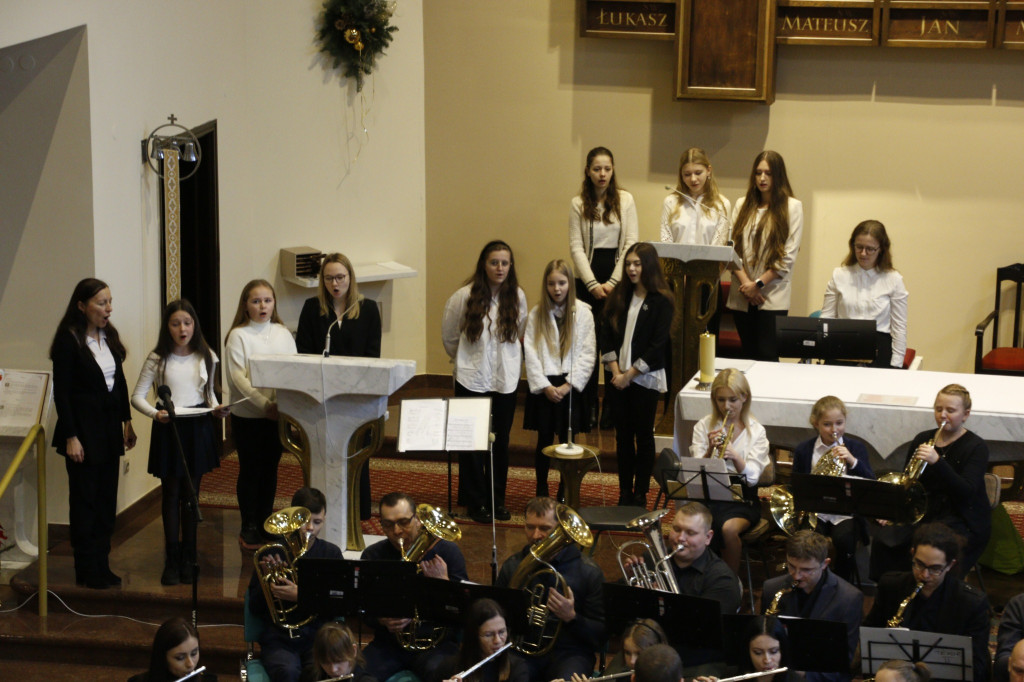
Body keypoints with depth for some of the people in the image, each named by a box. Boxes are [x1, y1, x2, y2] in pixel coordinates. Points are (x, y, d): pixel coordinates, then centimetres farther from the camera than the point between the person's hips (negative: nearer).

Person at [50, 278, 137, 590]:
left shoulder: (109, 336, 8)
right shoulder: (69, 341, -13)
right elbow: (61, 392, -13)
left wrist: (127, 422, 11)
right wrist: (71, 437, -16)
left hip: (110, 428, 7)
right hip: (84, 429, -7)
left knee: (106, 499, 10)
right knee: (85, 501, 1)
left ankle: (102, 565, 18)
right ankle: (87, 572, 8)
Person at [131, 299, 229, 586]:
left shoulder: (206, 357, 5)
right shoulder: (158, 359, -4)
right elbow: (137, 396, -4)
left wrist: (216, 409, -6)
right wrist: (155, 413, -22)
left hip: (198, 429, 2)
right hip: (168, 430, -2)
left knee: (191, 493, 8)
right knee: (171, 494, 3)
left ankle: (188, 559, 18)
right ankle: (172, 561, 10)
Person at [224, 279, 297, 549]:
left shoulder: (283, 333, 6)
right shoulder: (239, 336, -6)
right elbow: (238, 378, -14)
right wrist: (265, 405, -24)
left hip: (278, 414, 3)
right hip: (247, 415, -3)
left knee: (270, 468, 11)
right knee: (250, 469, 4)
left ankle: (265, 522, 23)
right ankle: (249, 527, 14)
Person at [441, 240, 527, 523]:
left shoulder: (517, 297, -1)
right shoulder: (464, 297, -9)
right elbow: (449, 338, 4)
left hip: (505, 380, 3)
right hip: (472, 380, -2)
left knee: (500, 441, 9)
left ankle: (497, 500, 22)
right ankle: (475, 502, 13)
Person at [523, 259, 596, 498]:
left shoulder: (583, 313, 0)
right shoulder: (536, 314, 3)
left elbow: (588, 354, -3)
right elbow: (530, 353, -1)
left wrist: (568, 385, -11)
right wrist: (545, 386, -10)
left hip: (571, 387, -1)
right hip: (544, 387, 1)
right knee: (544, 440, 6)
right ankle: (541, 494, 15)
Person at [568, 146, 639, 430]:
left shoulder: (625, 200, 2)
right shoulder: (579, 204, 4)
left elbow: (631, 244, -1)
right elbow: (576, 247, 1)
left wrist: (613, 282, -8)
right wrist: (593, 284, -8)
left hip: (618, 280, -1)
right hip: (587, 280, 1)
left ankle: (612, 408, 6)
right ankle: (588, 407, 8)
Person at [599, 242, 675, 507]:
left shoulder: (661, 302, -7)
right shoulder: (619, 296, 7)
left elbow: (657, 346, -11)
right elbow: (607, 336, 4)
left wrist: (629, 374, -12)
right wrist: (615, 371, -8)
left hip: (646, 379, -4)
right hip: (619, 378, 5)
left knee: (644, 436, 3)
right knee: (623, 435, 9)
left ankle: (640, 493, 10)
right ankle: (624, 493, 17)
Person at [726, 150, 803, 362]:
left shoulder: (792, 207, 0)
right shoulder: (742, 206, 12)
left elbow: (788, 256, -5)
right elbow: (732, 248, 5)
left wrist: (758, 284, -9)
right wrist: (745, 282, -8)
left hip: (773, 297, -4)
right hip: (742, 297, 4)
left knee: (767, 357, -8)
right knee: (748, 356, 7)